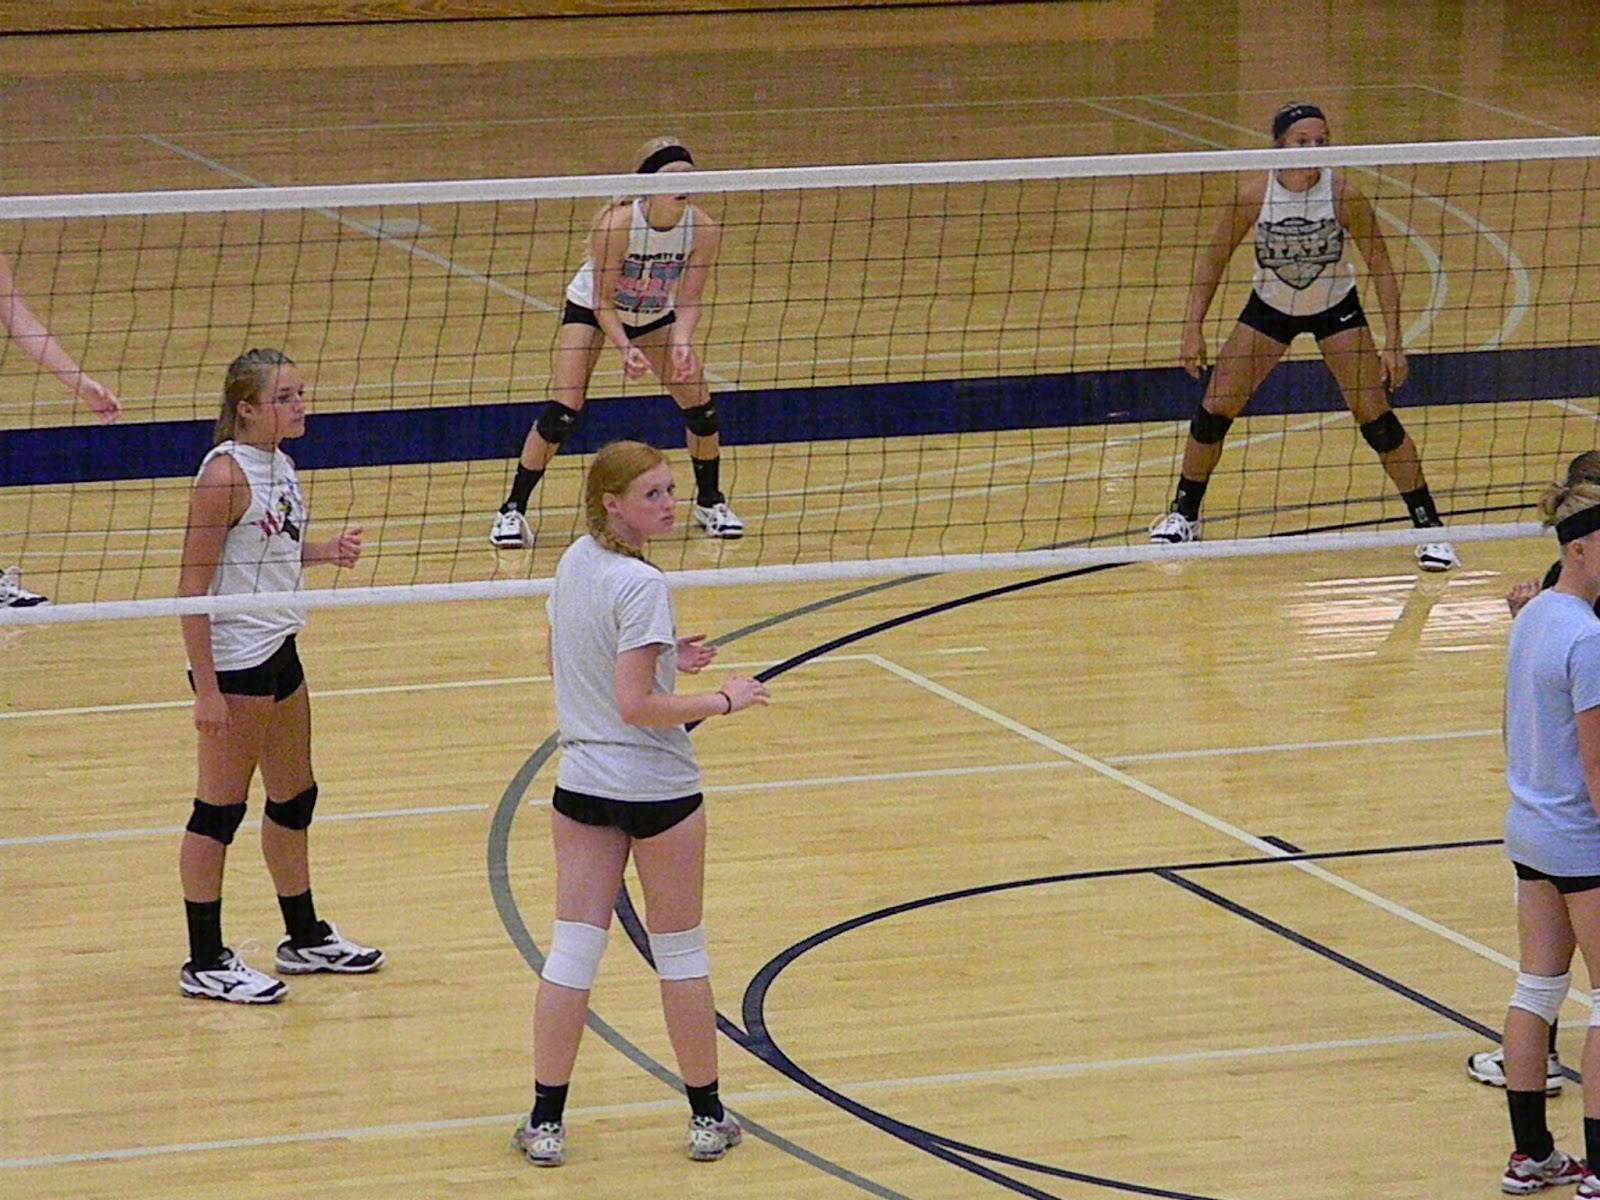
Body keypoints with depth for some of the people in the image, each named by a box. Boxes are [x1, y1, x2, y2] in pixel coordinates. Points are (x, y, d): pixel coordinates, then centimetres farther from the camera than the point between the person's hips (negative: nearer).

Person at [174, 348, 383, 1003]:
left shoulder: (278, 464, 7)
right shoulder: (226, 473, -19)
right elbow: (192, 586, -20)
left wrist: (327, 550, 1)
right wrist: (206, 689, -22)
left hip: (277, 650, 9)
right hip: (234, 660, -9)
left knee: (295, 797, 18)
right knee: (221, 808, 0)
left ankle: (306, 938, 33)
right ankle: (205, 963, 8)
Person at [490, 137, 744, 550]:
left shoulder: (702, 229, -25)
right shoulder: (615, 224, -35)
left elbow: (689, 300, -17)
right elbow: (603, 301, -26)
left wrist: (682, 344, -35)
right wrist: (626, 349, -40)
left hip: (654, 316, 4)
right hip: (591, 308, -4)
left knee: (700, 405, -4)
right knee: (562, 411, -17)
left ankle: (709, 501, 19)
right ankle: (512, 511, -6)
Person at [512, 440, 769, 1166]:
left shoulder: (574, 562, 3)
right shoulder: (640, 585, -22)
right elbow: (636, 706, -24)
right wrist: (723, 701, -14)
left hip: (581, 783, 6)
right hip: (656, 789, -6)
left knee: (572, 950, 8)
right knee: (680, 951, 9)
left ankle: (545, 1121, 9)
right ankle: (706, 1118, 20)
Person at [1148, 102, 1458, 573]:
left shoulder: (1343, 194, -26)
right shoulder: (1254, 194, -24)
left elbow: (1381, 268, -17)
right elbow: (1214, 259, -10)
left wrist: (1393, 342, -21)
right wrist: (1193, 329, -14)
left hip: (1336, 309, -1)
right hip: (1269, 308, 2)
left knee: (1376, 419, -9)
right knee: (1214, 411, -1)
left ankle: (1429, 527, 2)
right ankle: (1183, 516, 21)